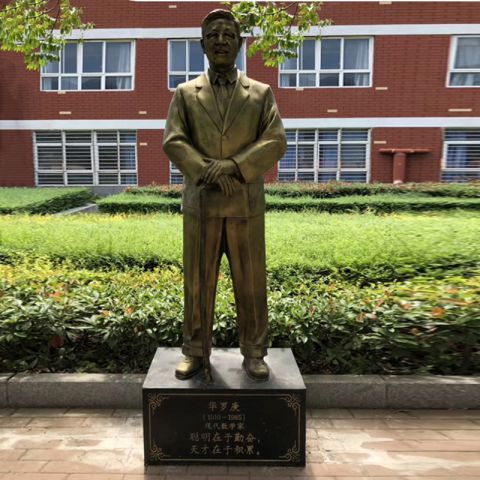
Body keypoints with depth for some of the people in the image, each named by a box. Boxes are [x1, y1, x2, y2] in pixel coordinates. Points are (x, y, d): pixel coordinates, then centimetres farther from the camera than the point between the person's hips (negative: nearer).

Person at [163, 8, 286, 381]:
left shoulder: (261, 93, 7)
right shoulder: (185, 94, 8)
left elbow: (275, 144, -6)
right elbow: (173, 143, -5)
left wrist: (231, 166, -19)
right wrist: (208, 173, -20)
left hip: (246, 206, 0)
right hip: (200, 205, 1)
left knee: (250, 283, 5)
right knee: (197, 283, 6)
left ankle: (253, 354, 20)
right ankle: (195, 352, 22)